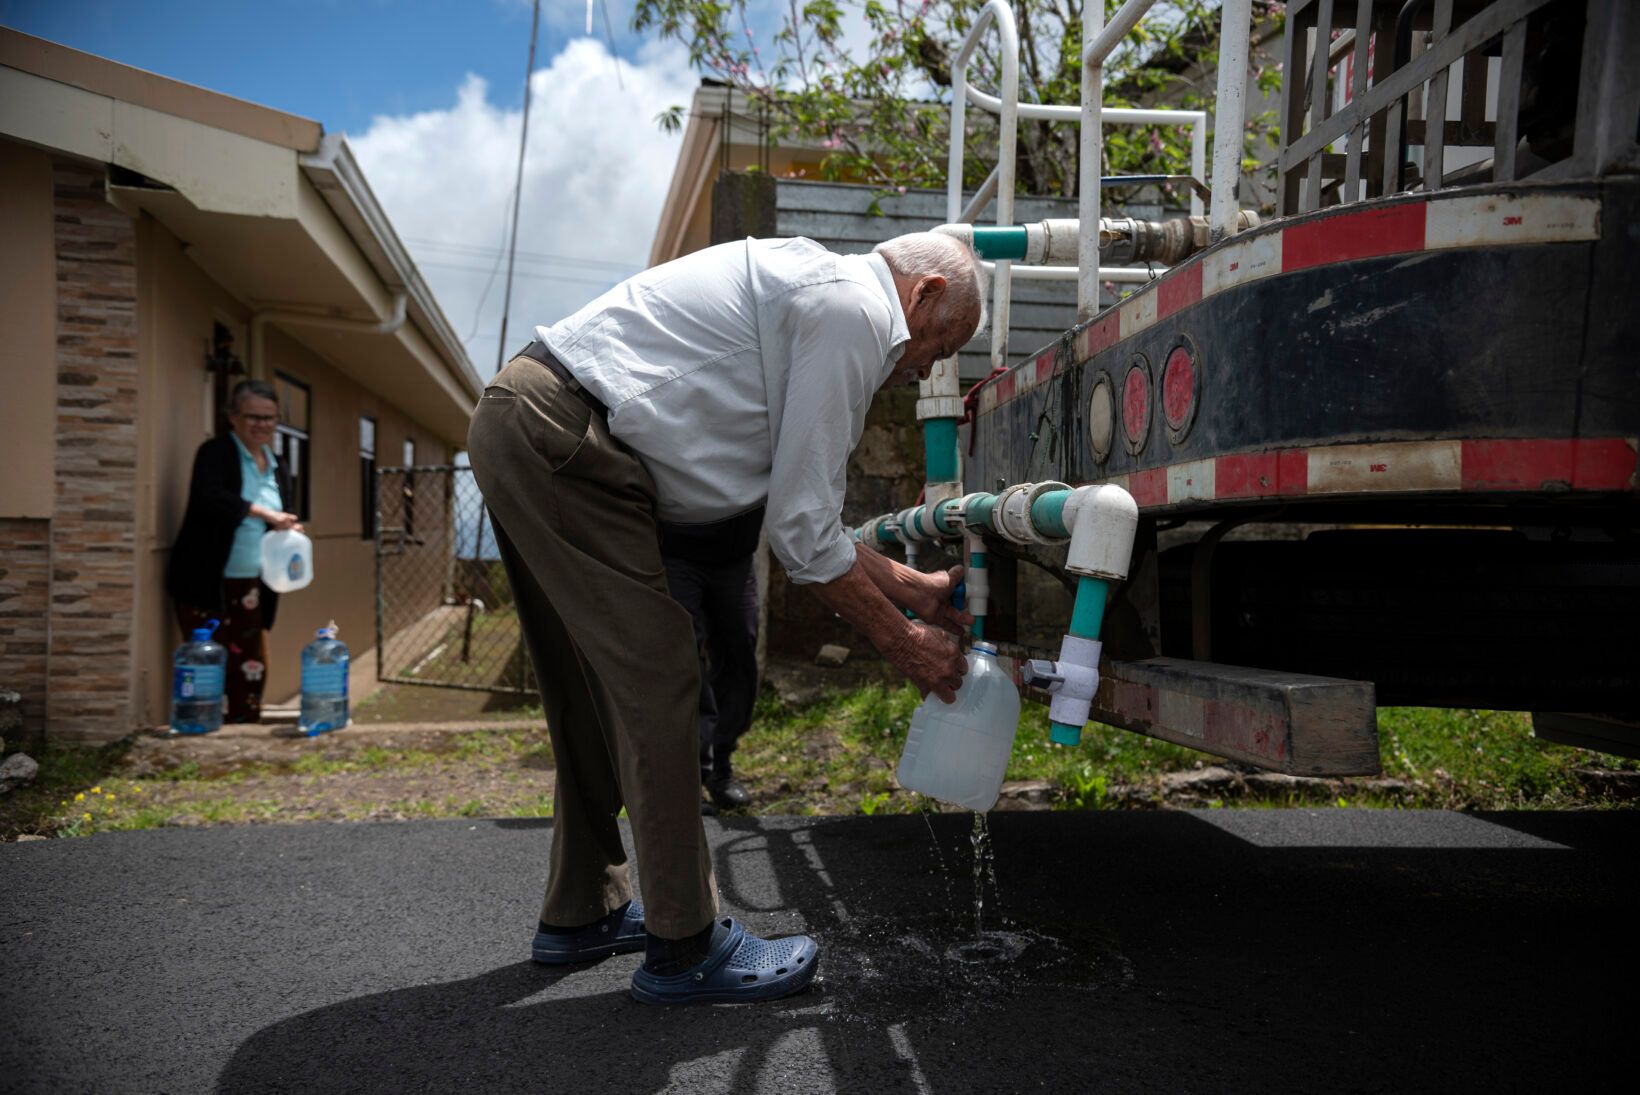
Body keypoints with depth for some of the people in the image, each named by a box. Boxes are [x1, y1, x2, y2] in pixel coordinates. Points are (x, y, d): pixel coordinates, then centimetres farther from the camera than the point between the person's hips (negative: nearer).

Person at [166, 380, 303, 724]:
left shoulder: (276, 467, 13)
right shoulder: (215, 453, -7)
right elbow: (209, 498, -26)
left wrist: (288, 530, -2)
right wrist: (264, 512, -36)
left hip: (250, 588, 6)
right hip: (207, 585, -6)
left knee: (251, 671, 8)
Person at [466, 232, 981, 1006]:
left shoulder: (807, 289, 22)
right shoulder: (856, 310, -9)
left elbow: (798, 508, 23)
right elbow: (802, 534, -11)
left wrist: (911, 586, 25)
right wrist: (902, 642, 0)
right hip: (561, 444, -11)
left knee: (594, 693, 18)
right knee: (656, 687, -5)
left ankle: (581, 913, 32)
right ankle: (686, 948, 8)